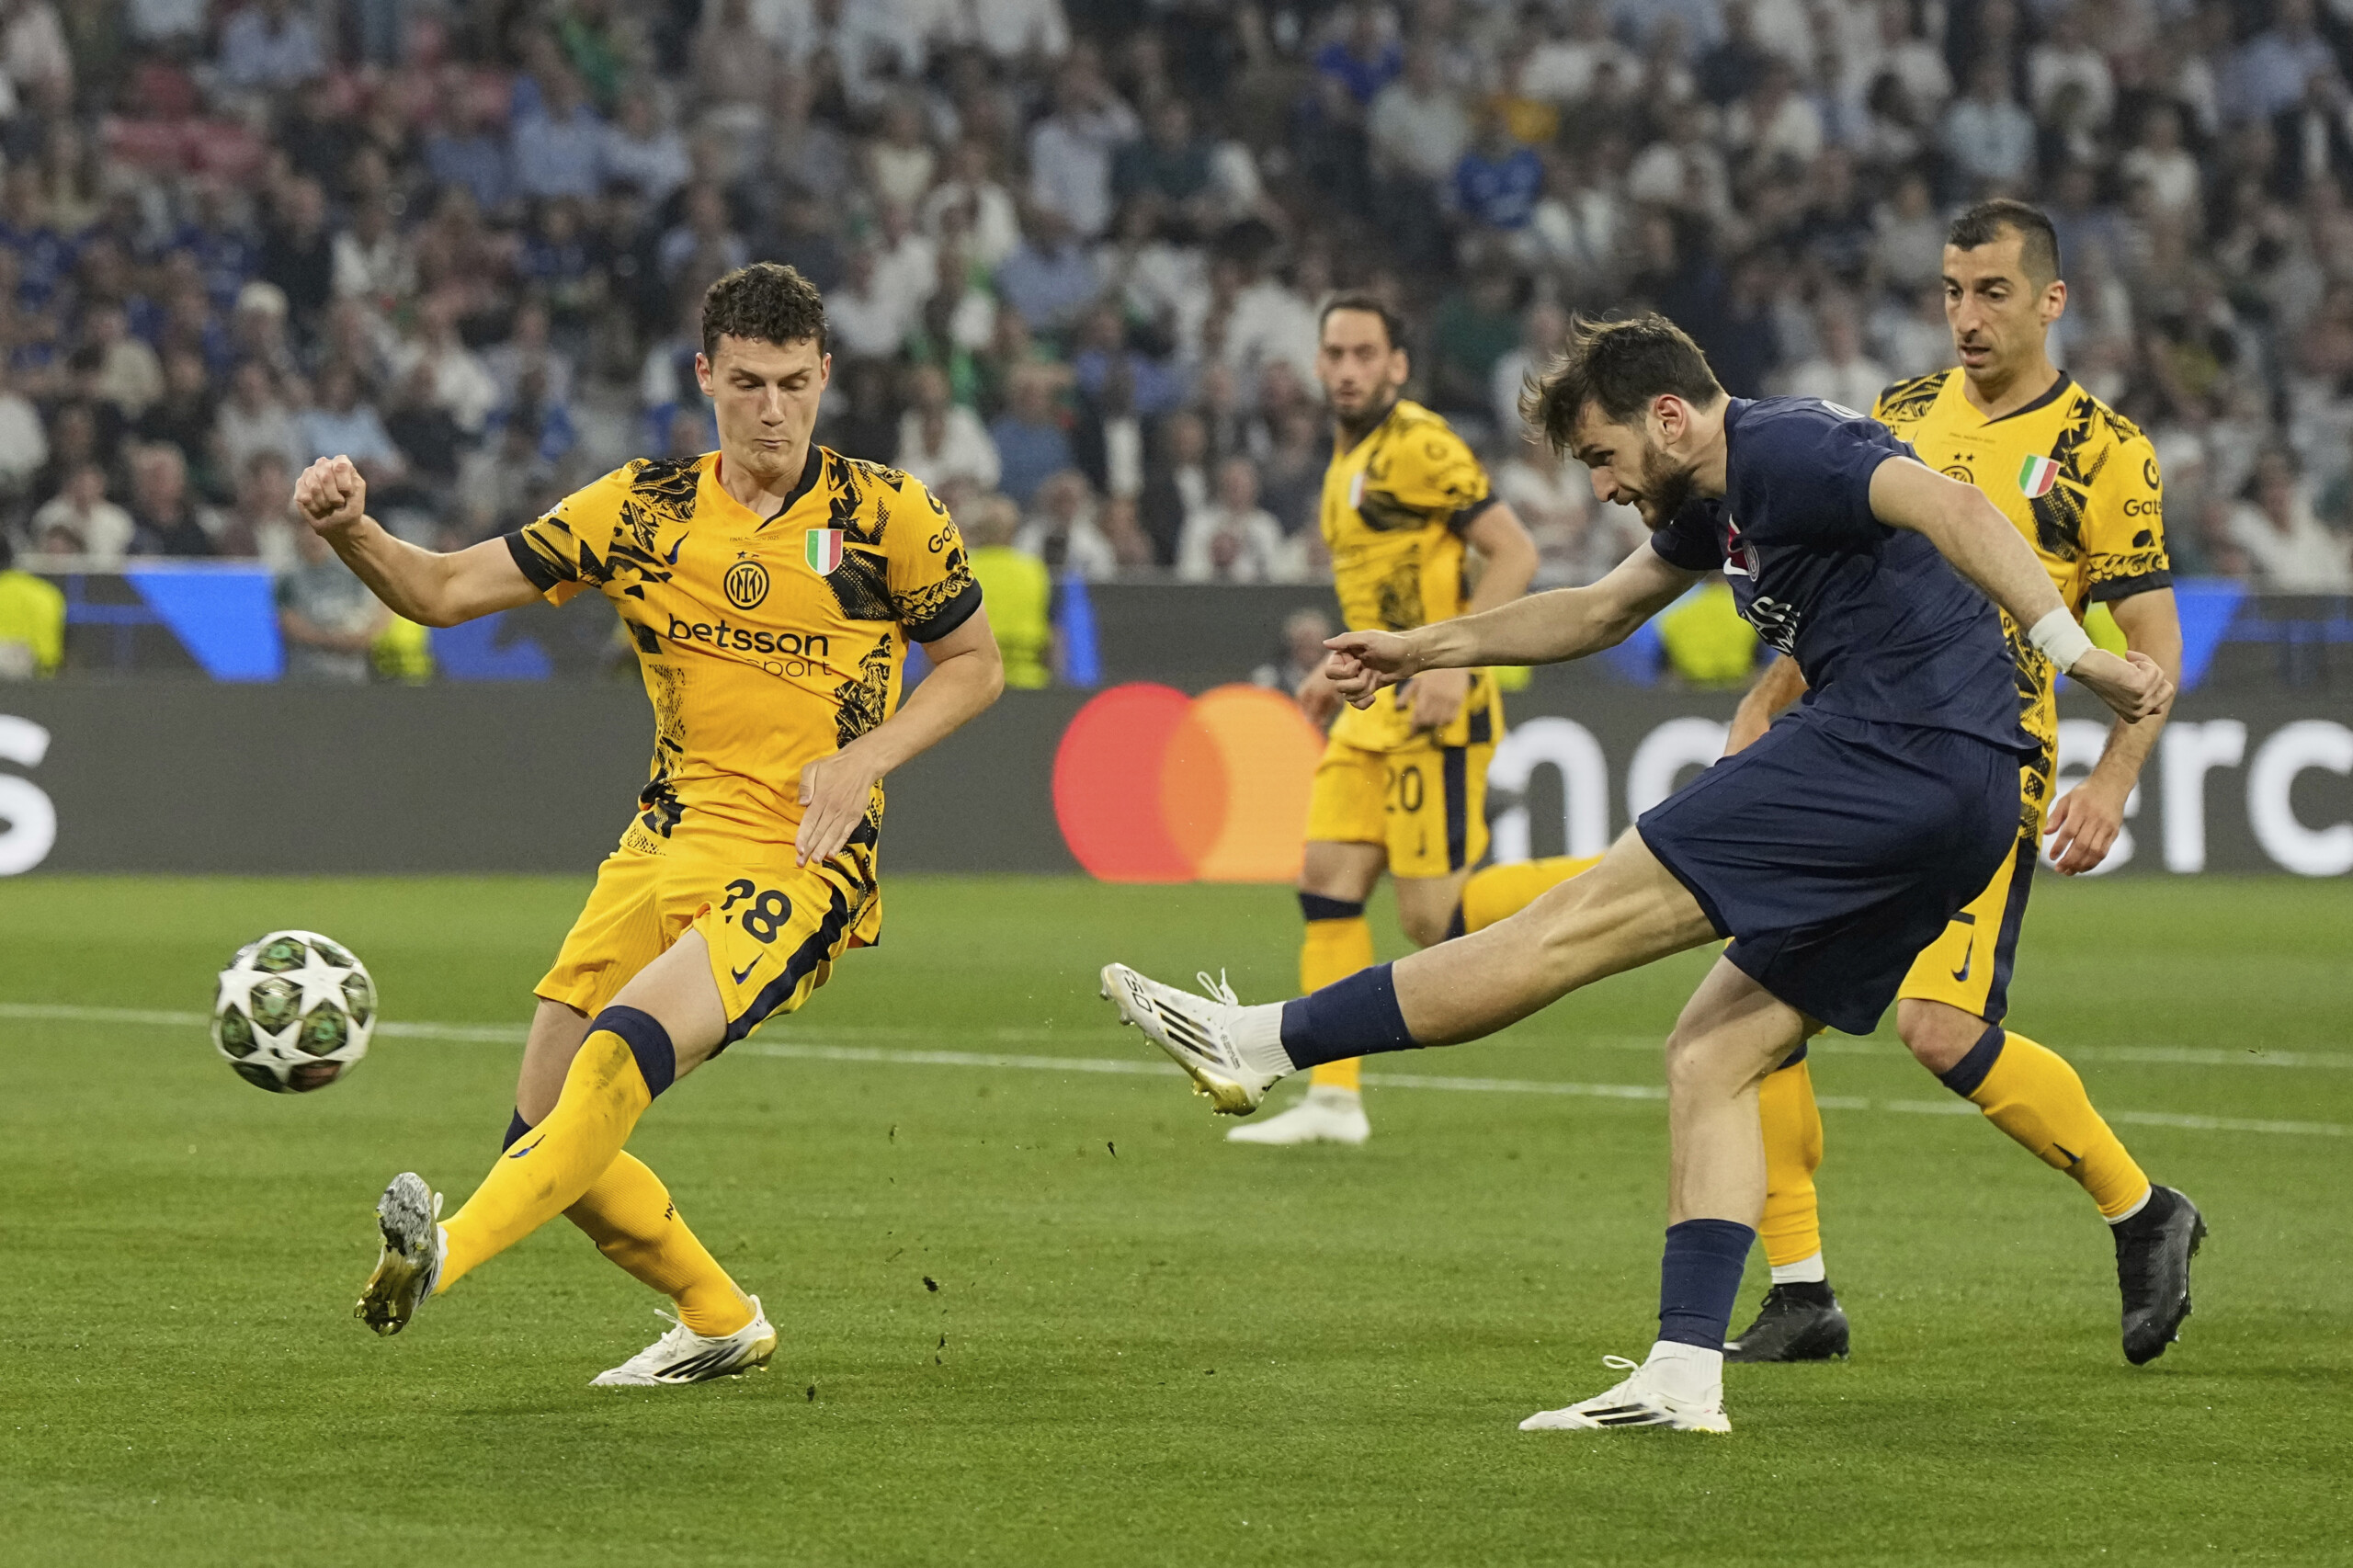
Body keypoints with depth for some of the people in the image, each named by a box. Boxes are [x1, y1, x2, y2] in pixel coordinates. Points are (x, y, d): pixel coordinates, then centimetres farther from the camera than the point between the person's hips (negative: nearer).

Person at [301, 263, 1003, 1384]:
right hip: (667, 845, 5)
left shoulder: (884, 514, -1)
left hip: (801, 863, -5)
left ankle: (447, 1252, -42)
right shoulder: (643, 511, 6)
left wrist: (864, 758, -8)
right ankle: (719, 1321, 22)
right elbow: (446, 590, 4)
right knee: (544, 1131, 1)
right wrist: (352, 534, -16)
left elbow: (975, 665, 9)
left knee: (628, 1046, -31)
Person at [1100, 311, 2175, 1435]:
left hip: (1892, 752, -10)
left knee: (1577, 924, -7)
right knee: (1710, 1058, 8)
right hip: (1956, 806, 10)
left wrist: (2073, 651, -34)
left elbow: (1949, 508, -25)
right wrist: (1423, 651, 39)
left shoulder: (1784, 450, -9)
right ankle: (1685, 1375, 2)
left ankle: (1262, 1044, -5)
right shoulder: (1716, 500, 23)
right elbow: (1603, 611, 40)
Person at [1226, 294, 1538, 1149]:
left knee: (1431, 917, -11)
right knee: (1327, 882, 0)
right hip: (1375, 712, 9)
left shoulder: (1419, 446, -12)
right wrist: (1343, 669, 20)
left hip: (1434, 711, -9)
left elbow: (1514, 554, -16)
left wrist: (1456, 662, -22)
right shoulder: (1348, 460, 17)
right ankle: (1334, 1100, 1)